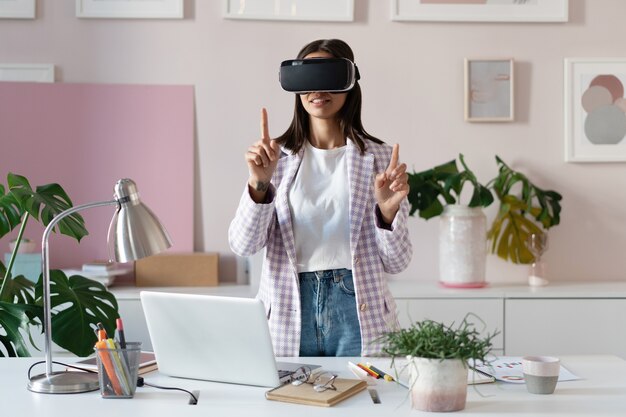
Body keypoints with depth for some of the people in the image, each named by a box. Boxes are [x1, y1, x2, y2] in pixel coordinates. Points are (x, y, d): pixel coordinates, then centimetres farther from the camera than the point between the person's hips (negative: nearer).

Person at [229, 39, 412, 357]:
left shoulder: (378, 158, 2)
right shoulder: (277, 157, 5)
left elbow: (396, 263, 2)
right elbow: (242, 245, -5)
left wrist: (388, 210, -16)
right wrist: (259, 184, -20)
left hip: (358, 314, 0)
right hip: (289, 314, 1)